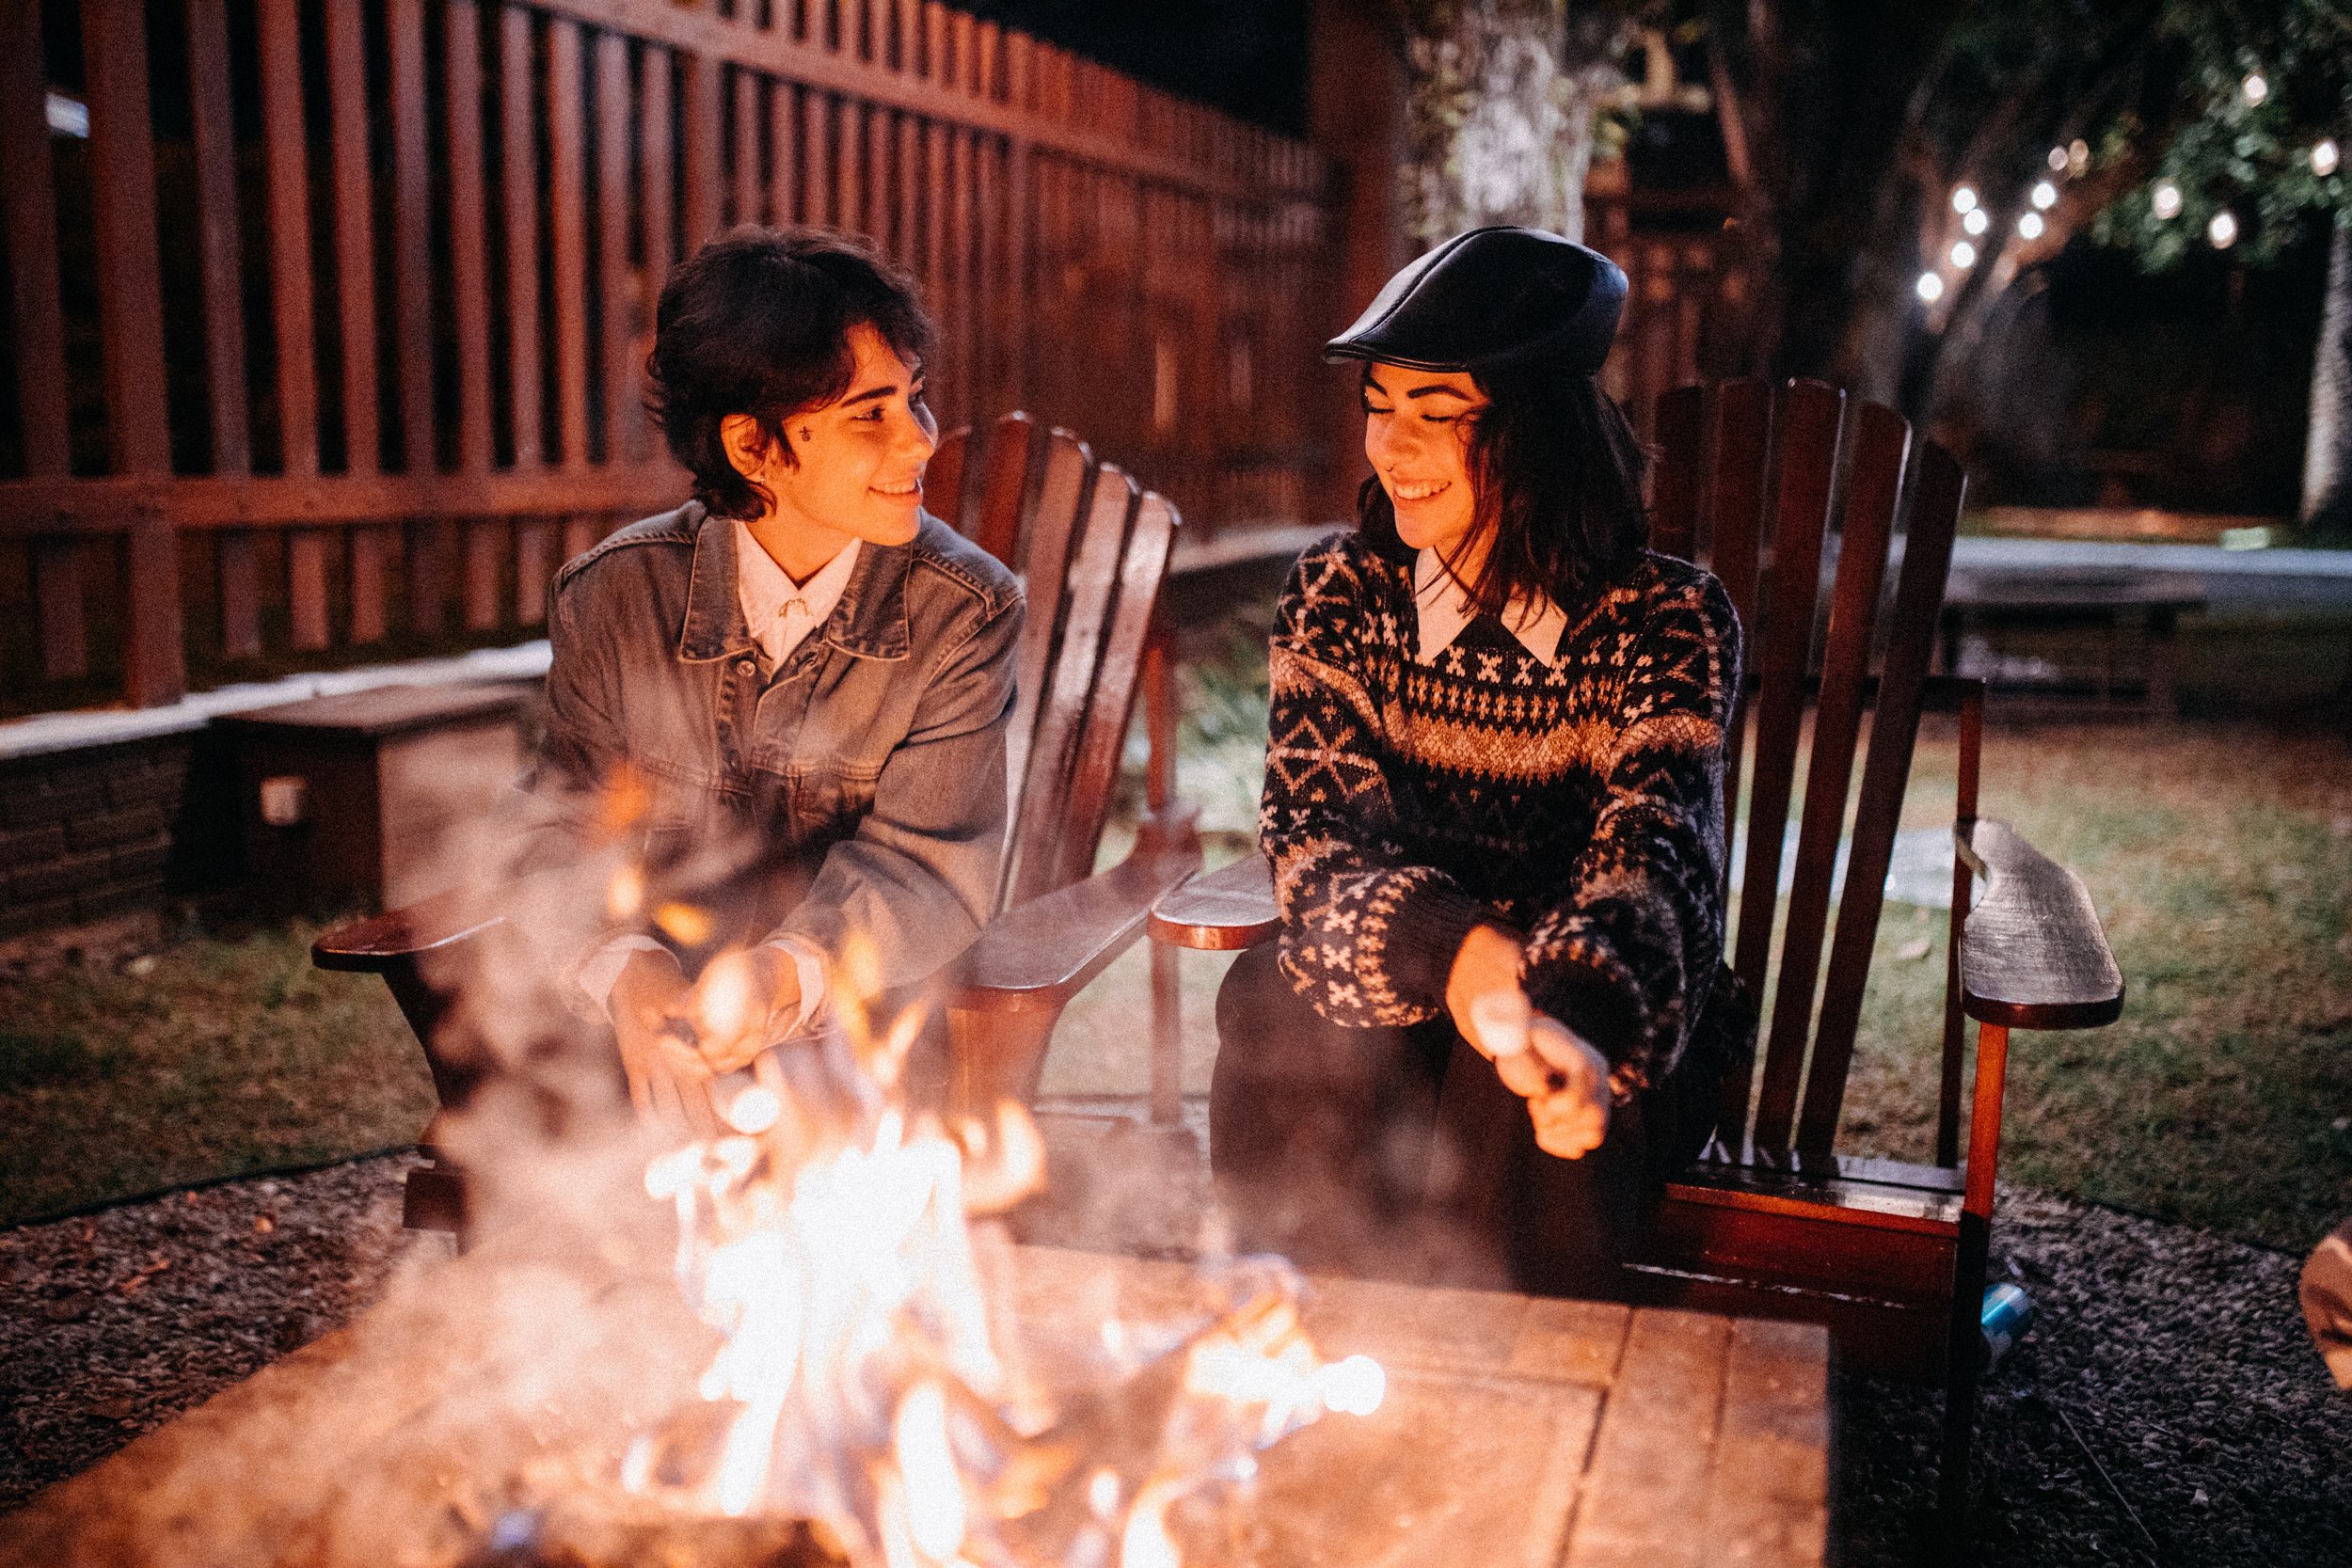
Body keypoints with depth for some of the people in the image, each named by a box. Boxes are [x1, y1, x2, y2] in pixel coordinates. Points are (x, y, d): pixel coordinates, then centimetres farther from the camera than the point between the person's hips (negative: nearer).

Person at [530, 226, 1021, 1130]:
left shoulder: (966, 612, -7)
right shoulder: (609, 598, -3)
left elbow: (923, 862, -12)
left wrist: (793, 973, -32)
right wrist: (625, 968, -22)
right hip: (648, 1052, 2)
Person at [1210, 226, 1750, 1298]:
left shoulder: (1666, 621, -8)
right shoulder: (1335, 597, -1)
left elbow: (1654, 854, -21)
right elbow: (1312, 841, -11)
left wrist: (1571, 1018, -45)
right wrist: (1460, 958, -33)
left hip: (1613, 1020, -2)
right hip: (1394, 1001, 2)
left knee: (1522, 1094, -35)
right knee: (1272, 1006, -30)